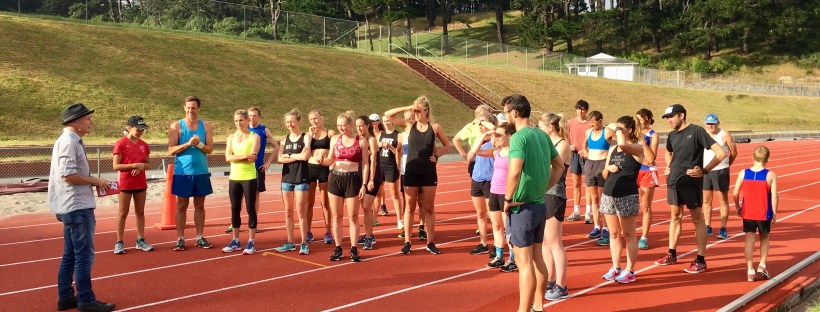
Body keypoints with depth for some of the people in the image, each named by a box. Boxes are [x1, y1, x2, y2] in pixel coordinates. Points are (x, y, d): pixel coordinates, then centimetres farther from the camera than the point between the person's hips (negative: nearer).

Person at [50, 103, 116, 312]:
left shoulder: (73, 141, 14)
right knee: (84, 256, -5)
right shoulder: (68, 142, -16)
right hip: (77, 208, -10)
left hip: (73, 207, 10)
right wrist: (95, 181, -13)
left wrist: (93, 182, 9)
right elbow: (68, 175, -23)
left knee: (70, 255, 15)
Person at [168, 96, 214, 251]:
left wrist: (199, 144, -18)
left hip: (201, 172, 2)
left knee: (199, 205, 9)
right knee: (181, 206, 3)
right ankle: (180, 238, 9)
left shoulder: (206, 126, 4)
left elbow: (209, 149, 0)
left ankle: (200, 237, 16)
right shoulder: (176, 126, -2)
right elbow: (171, 150, -7)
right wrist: (188, 144, -19)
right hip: (182, 172, -2)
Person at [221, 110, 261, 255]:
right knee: (235, 209, 9)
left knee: (250, 209, -1)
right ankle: (235, 241, 18)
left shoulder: (254, 137, -3)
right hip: (234, 178, 5)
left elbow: (252, 157, -16)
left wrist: (236, 157, -8)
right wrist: (245, 156, -16)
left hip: (249, 178, -4)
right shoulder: (231, 138, 9)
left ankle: (251, 242, 5)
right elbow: (228, 157, -5)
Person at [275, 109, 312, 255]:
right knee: (288, 212, 8)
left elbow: (305, 156, -17)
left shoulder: (305, 137, -2)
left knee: (301, 212, -3)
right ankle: (290, 243, 17)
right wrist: (297, 157, -11)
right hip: (287, 177, 5)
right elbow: (280, 159, -1)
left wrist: (289, 155, -6)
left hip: (301, 178, -5)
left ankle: (304, 244, 3)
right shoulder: (285, 139, 11)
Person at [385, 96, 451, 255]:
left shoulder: (435, 127, 0)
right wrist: (407, 108, -11)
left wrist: (436, 155, -5)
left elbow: (447, 145, 11)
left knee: (429, 208, 6)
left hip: (429, 173, 0)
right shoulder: (410, 125, 1)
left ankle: (430, 242, 13)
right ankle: (407, 242, 10)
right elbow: (388, 114, -3)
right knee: (410, 207, 5)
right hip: (411, 172, 0)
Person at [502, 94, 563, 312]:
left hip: (521, 207, -8)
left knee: (524, 262, -2)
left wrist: (508, 199, -17)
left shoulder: (519, 137, -17)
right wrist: (543, 188, 15)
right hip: (540, 204, 8)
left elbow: (514, 171, -30)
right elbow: (559, 165, 17)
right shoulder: (542, 135, 8)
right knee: (537, 258, 17)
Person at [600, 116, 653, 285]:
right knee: (614, 233, 11)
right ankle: (615, 268, 19)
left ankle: (630, 271, 8)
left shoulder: (637, 148, -6)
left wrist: (619, 130, -12)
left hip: (627, 197, -6)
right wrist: (608, 168, -4)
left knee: (628, 235, 1)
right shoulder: (612, 150, 13)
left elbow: (622, 144, -29)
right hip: (609, 195, 6)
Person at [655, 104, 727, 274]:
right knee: (675, 216, 15)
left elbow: (721, 153, -14)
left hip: (691, 182, -7)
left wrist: (703, 171, -16)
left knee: (697, 219, 0)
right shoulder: (672, 135, 10)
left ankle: (701, 261, 4)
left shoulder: (696, 131, -10)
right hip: (673, 181, 7)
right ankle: (672, 254, 25)